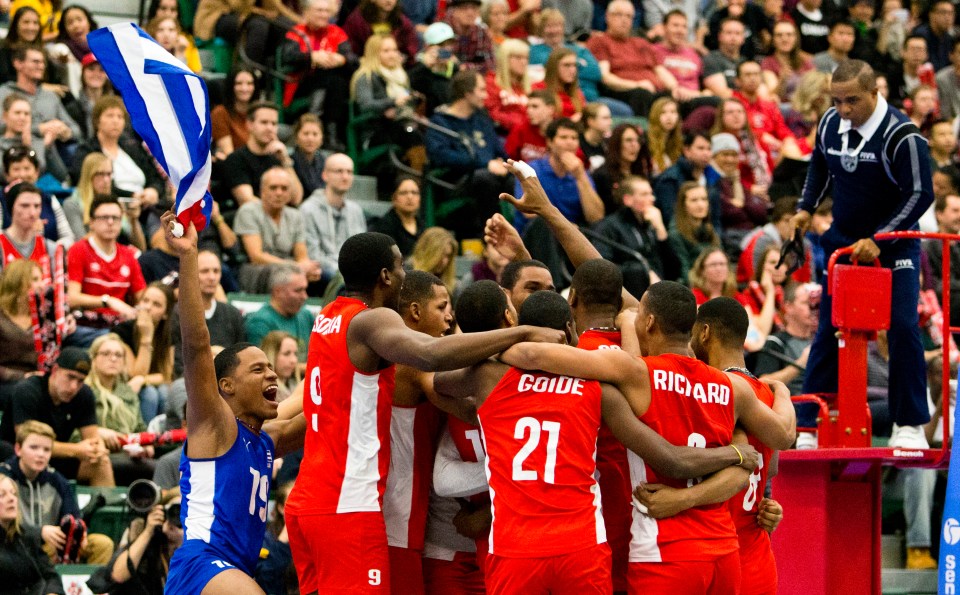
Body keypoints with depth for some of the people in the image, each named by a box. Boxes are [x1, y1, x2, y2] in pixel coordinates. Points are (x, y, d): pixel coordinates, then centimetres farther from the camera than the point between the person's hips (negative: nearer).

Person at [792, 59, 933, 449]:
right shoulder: (830, 124, -3)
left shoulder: (901, 135, -21)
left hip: (893, 245, -5)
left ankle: (910, 424, -4)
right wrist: (806, 207, 8)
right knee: (828, 329, 4)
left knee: (903, 327, -13)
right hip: (843, 240, 5)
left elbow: (920, 194, -20)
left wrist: (878, 240, -23)